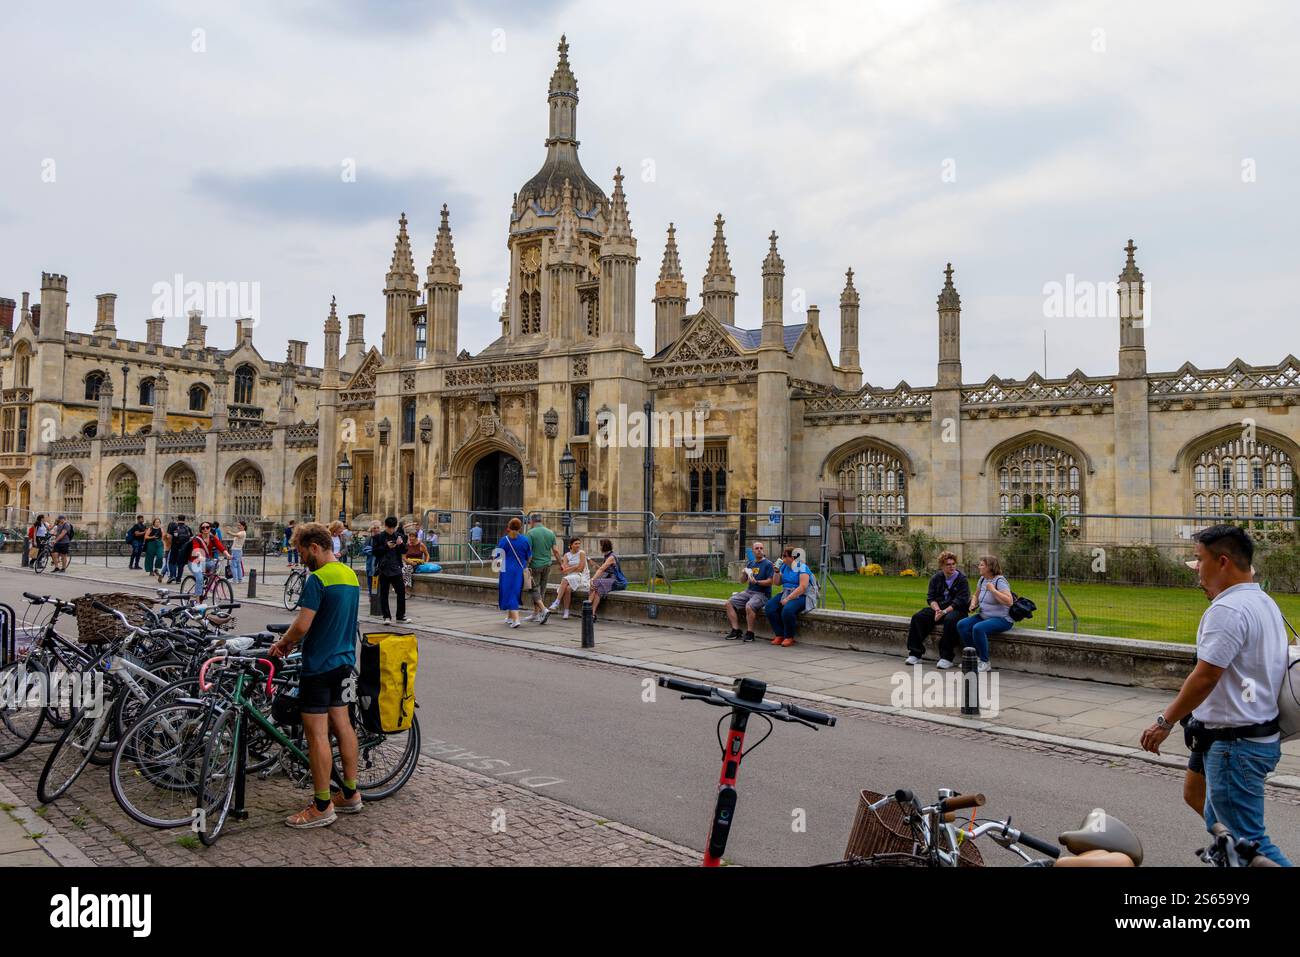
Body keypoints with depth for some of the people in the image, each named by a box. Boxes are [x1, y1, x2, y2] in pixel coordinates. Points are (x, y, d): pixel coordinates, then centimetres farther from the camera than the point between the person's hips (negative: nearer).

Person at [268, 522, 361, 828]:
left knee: (316, 733, -2)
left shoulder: (318, 579, -18)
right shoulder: (350, 575, 10)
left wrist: (283, 643, -3)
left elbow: (302, 625, -23)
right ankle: (350, 794, 24)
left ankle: (322, 806, 3)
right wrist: (292, 640, 13)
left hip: (320, 664, -9)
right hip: (344, 659, 9)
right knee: (341, 723, 16)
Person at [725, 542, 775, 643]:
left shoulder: (768, 564, -3)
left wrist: (756, 582, -23)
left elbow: (770, 581, -11)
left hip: (762, 594, -7)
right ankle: (736, 630, -6)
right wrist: (744, 574, -4)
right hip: (748, 591, 7)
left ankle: (750, 633, -18)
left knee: (749, 606, -35)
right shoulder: (750, 564, 16)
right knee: (729, 603, -9)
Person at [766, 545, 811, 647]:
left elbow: (803, 587, -19)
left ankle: (789, 637, -14)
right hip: (785, 593, 7)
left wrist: (788, 599, -22)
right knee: (769, 606, -18)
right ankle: (779, 635, -9)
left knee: (787, 610, -35)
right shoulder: (784, 566, 13)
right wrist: (777, 571, 1)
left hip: (800, 596, -7)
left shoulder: (802, 567, -10)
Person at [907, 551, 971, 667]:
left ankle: (947, 657, -30)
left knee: (950, 620, -39)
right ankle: (915, 654, -15)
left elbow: (961, 601, -13)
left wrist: (944, 611, -23)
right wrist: (937, 609, -16)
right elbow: (930, 597, 5)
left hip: (957, 610, -5)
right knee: (917, 617, -18)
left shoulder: (962, 579, -5)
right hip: (938, 608, 5)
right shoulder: (936, 578, 10)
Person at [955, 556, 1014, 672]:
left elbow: (1009, 601, -27)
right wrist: (973, 604, 7)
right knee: (961, 624, -13)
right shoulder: (982, 579, 12)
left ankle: (985, 663, -19)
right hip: (983, 616, 9)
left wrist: (992, 589, -23)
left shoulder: (1000, 581, -14)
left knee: (978, 628, -34)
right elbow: (976, 596, 29)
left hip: (1001, 619, -9)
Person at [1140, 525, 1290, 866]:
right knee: (1219, 824, 21)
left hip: (1235, 745, -11)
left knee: (1247, 841, -3)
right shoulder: (1266, 603, 11)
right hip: (1261, 733, 11)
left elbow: (1206, 676, -24)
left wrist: (1165, 721, -14)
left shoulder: (1227, 610, -21)